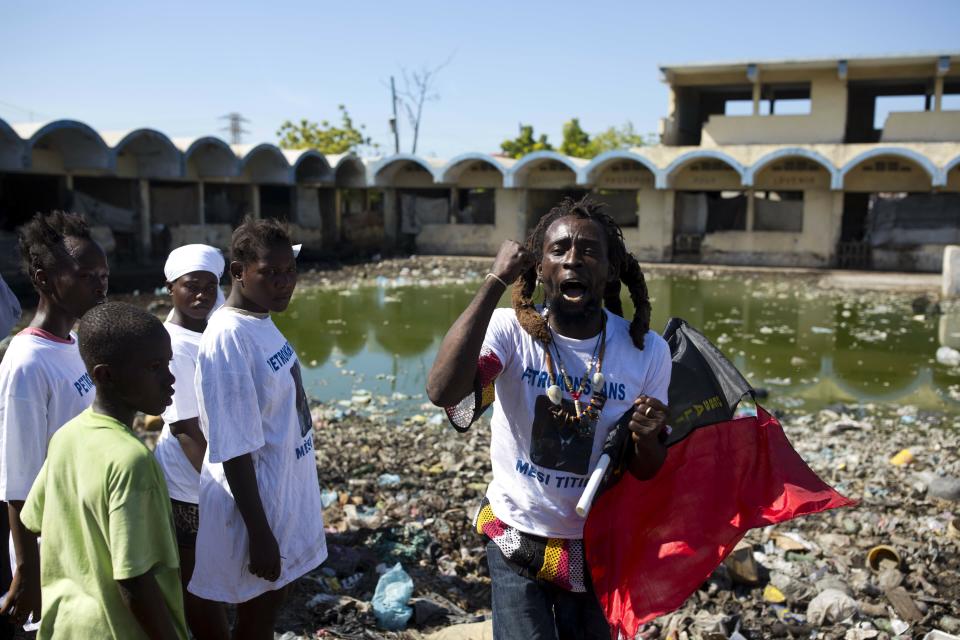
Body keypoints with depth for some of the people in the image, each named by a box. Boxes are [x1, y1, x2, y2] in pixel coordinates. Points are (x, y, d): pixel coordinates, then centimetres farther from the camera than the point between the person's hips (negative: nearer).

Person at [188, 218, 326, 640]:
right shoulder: (229, 338, -25)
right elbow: (235, 451, -24)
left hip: (282, 493, 8)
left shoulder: (262, 323, 2)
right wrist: (260, 533, -21)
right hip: (257, 504, -8)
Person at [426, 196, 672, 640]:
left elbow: (648, 474, -3)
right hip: (517, 538, -2)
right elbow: (442, 391, -40)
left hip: (596, 544, 3)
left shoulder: (647, 352, -12)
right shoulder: (510, 331, -19)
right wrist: (496, 281, -36)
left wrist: (645, 438, -27)